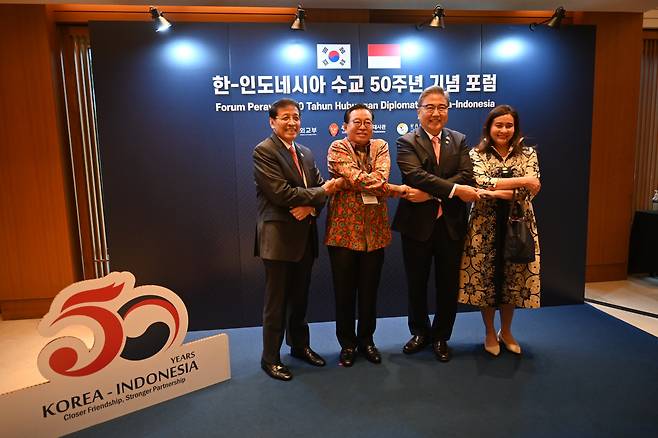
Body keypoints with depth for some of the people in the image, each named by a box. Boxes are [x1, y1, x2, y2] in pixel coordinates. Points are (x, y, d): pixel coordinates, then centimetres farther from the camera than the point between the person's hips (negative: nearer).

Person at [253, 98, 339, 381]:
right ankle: (270, 358, 20)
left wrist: (310, 207, -13)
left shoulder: (306, 153, 15)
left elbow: (322, 188, 9)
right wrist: (319, 193, -10)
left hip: (305, 237, 7)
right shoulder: (264, 151, -9)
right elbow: (281, 193, -19)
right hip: (278, 238, -7)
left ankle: (300, 345, 36)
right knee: (276, 302, 4)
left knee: (300, 298, 19)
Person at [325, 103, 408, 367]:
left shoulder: (380, 147, 9)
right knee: (344, 292, 7)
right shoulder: (337, 148, -2)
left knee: (369, 291, 12)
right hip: (343, 229, -3)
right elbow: (357, 178, -17)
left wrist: (353, 182, -18)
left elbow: (380, 175, -10)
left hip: (375, 230, 3)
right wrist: (395, 189, -15)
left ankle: (366, 340, 30)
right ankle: (347, 343, 24)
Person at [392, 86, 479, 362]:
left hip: (451, 225, 2)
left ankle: (440, 337, 31)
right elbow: (416, 175, -19)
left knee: (448, 286, 11)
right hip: (418, 224, -2)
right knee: (416, 284, 12)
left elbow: (466, 176, -8)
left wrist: (430, 193, -19)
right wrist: (454, 189, -24)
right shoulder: (407, 142, -2)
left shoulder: (459, 141, 7)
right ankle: (420, 332, 34)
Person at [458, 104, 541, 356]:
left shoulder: (528, 154, 5)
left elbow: (531, 190, -9)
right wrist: (520, 180, -20)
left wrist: (497, 192, -20)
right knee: (485, 279, 5)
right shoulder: (477, 154, 0)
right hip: (485, 226, -1)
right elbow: (481, 184, -18)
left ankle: (506, 331, 31)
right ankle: (489, 333, 25)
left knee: (513, 279, 10)